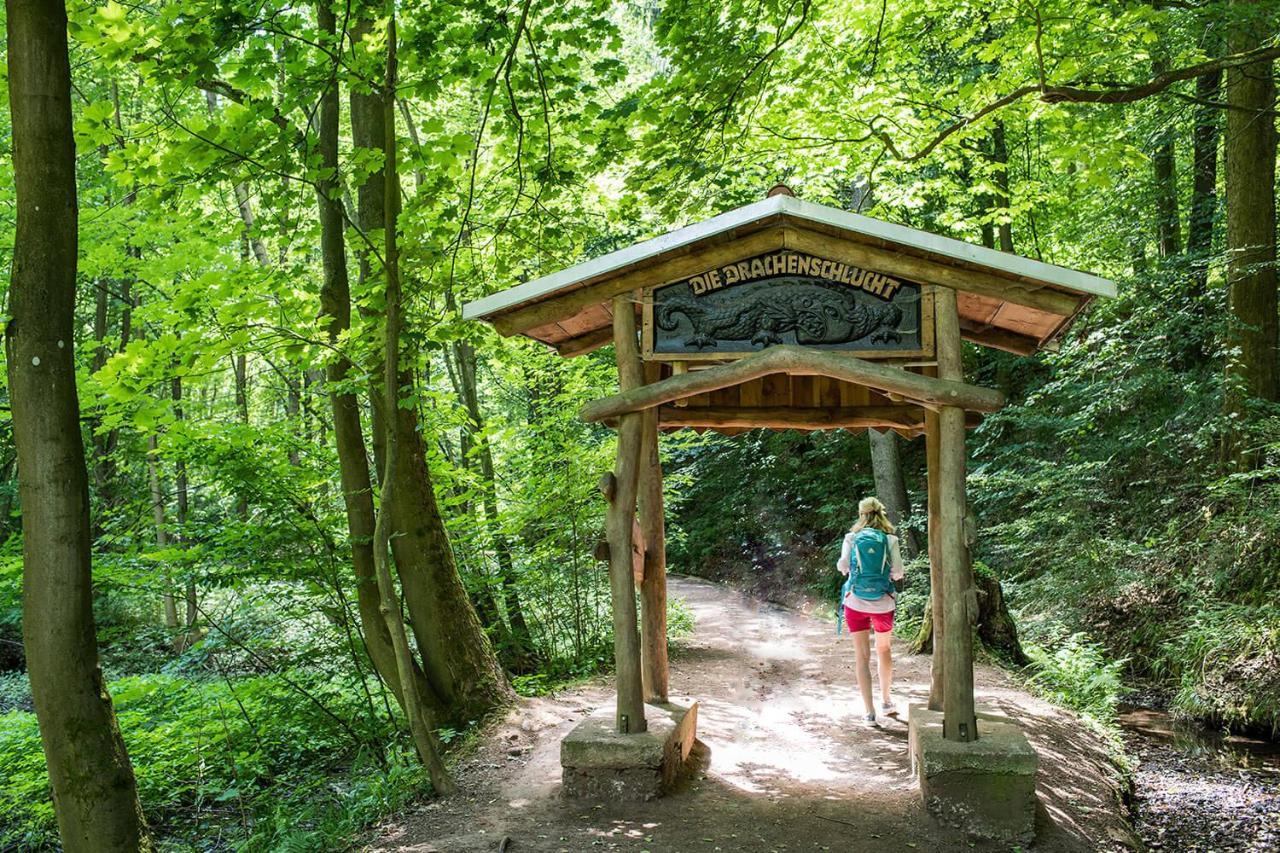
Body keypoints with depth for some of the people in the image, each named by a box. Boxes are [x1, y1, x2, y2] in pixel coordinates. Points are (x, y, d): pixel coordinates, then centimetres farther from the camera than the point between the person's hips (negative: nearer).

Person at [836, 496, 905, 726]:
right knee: (884, 649, 23)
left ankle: (869, 712, 3)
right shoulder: (890, 540, -3)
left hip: (856, 601, -1)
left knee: (862, 656, 5)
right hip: (883, 602, 1)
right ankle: (886, 700, 36)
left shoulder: (851, 538, -3)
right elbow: (898, 573, -4)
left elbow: (842, 566, -6)